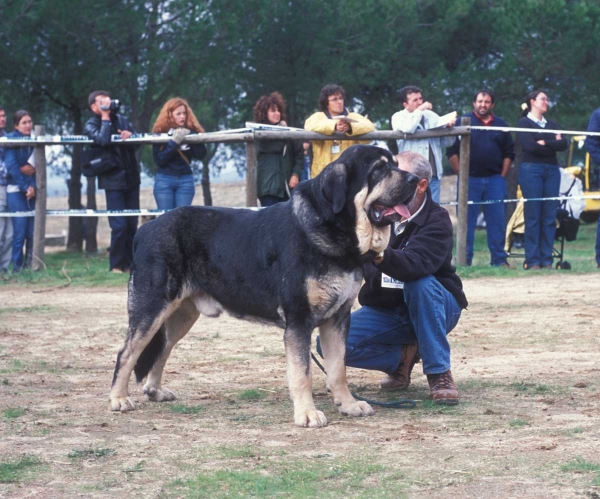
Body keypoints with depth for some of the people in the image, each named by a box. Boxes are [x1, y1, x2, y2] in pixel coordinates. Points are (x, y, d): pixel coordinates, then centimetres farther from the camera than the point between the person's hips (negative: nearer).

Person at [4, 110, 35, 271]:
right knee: (20, 232, -9)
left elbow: (37, 166, 7)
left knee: (33, 232, 0)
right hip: (16, 190, -4)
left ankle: (30, 265, 7)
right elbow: (11, 166, -10)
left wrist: (33, 187, -8)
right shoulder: (11, 139, -3)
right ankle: (17, 267, -3)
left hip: (32, 191, 5)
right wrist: (25, 188, -13)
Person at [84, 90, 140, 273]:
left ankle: (130, 263, 11)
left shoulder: (122, 120, 13)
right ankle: (116, 265, -2)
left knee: (132, 224, 5)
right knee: (119, 225, -12)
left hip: (131, 177, 5)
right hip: (113, 181, -5)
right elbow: (103, 140, -21)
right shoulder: (91, 125, -1)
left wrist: (129, 135, -10)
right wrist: (106, 118, -12)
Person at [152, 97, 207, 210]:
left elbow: (201, 155, -7)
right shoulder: (160, 133, -3)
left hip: (185, 180, 1)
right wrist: (174, 142, -20)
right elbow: (159, 160, -11)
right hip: (164, 180, -1)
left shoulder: (190, 132, 3)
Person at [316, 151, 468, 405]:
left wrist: (380, 255, -59)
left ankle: (439, 374, -25)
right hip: (384, 311, 4)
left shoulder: (436, 221, -18)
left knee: (419, 282, -37)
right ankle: (402, 357, 6)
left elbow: (415, 264, -39)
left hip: (432, 306, -4)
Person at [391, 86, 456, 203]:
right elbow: (407, 129, -21)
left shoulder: (432, 116, 14)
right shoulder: (398, 117, 2)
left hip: (433, 174, 4)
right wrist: (420, 110, -10)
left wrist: (449, 127, -5)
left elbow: (447, 142, 15)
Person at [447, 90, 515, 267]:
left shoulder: (501, 125, 12)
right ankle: (465, 260, 3)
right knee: (467, 221, -1)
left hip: (495, 179, 3)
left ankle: (499, 259, 6)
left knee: (497, 220, 2)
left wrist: (502, 175, 4)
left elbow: (509, 153, 15)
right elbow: (451, 151, -1)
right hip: (470, 179, -3)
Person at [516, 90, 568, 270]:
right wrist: (554, 144, -1)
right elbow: (530, 146, -11)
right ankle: (532, 261, -5)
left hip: (552, 171, 5)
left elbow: (564, 144, 5)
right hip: (531, 169, -5)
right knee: (533, 216, -6)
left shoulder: (552, 124, 20)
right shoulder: (524, 123, 4)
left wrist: (545, 143, -6)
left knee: (550, 217, 0)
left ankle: (547, 260, 3)